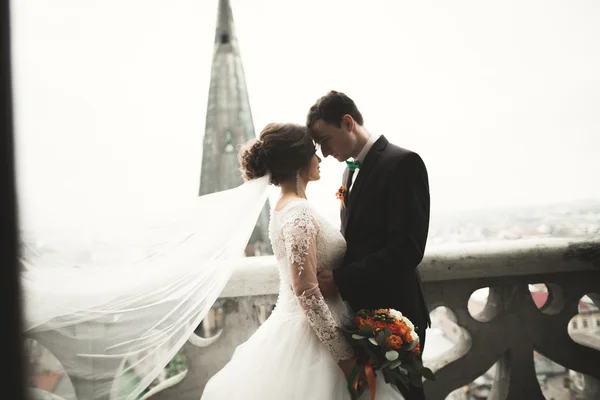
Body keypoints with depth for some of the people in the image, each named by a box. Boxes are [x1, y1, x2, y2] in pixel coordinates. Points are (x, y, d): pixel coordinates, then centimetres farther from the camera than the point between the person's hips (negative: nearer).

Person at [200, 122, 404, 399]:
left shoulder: (285, 207, 9)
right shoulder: (299, 213, -20)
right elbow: (306, 292, -24)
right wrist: (344, 353, -20)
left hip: (295, 325, 9)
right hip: (313, 335, -9)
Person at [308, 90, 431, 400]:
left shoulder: (403, 163, -14)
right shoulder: (351, 172, 13)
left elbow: (408, 248, -22)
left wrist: (341, 280, -22)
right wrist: (334, 276, -2)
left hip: (393, 312, -8)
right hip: (360, 311, 8)